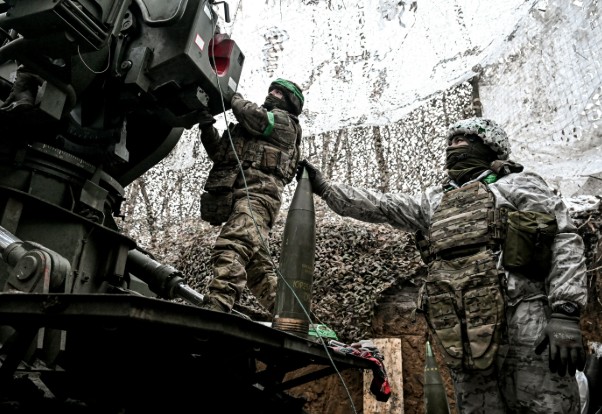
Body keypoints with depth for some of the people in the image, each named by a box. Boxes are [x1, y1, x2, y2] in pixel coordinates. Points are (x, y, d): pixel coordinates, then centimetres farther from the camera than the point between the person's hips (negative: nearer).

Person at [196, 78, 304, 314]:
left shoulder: (283, 121, 12)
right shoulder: (252, 129, 36)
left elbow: (252, 115, -5)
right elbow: (221, 153, 29)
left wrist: (236, 99, 16)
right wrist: (207, 128, 13)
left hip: (257, 192, -9)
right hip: (239, 195, 9)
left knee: (230, 248, -30)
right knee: (256, 265, 6)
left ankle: (216, 308, -46)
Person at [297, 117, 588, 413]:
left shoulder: (518, 184, 8)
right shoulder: (435, 200, 24)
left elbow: (564, 240, -1)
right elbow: (379, 206, 22)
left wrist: (564, 315, -12)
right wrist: (323, 187, 16)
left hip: (521, 324, -4)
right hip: (463, 338, 5)